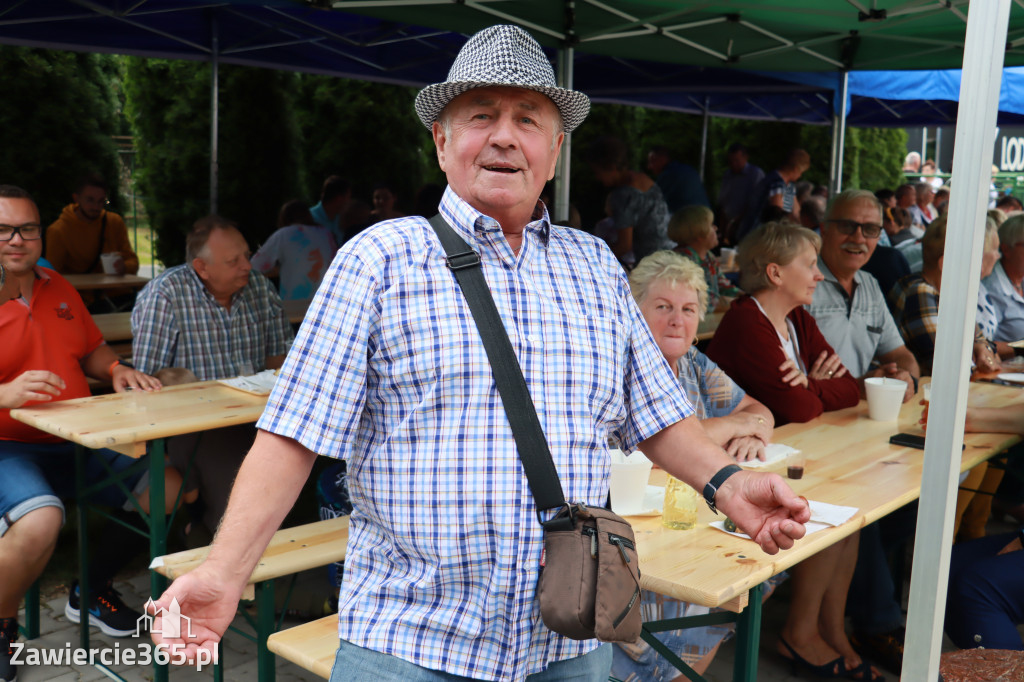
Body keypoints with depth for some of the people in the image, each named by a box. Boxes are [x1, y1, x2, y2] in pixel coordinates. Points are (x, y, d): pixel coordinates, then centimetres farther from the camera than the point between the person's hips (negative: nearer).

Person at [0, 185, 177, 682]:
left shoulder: (58, 289, 15)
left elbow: (92, 349, 26)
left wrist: (116, 369, 4)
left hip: (79, 443, 7)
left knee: (170, 491, -4)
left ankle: (92, 591, 19)